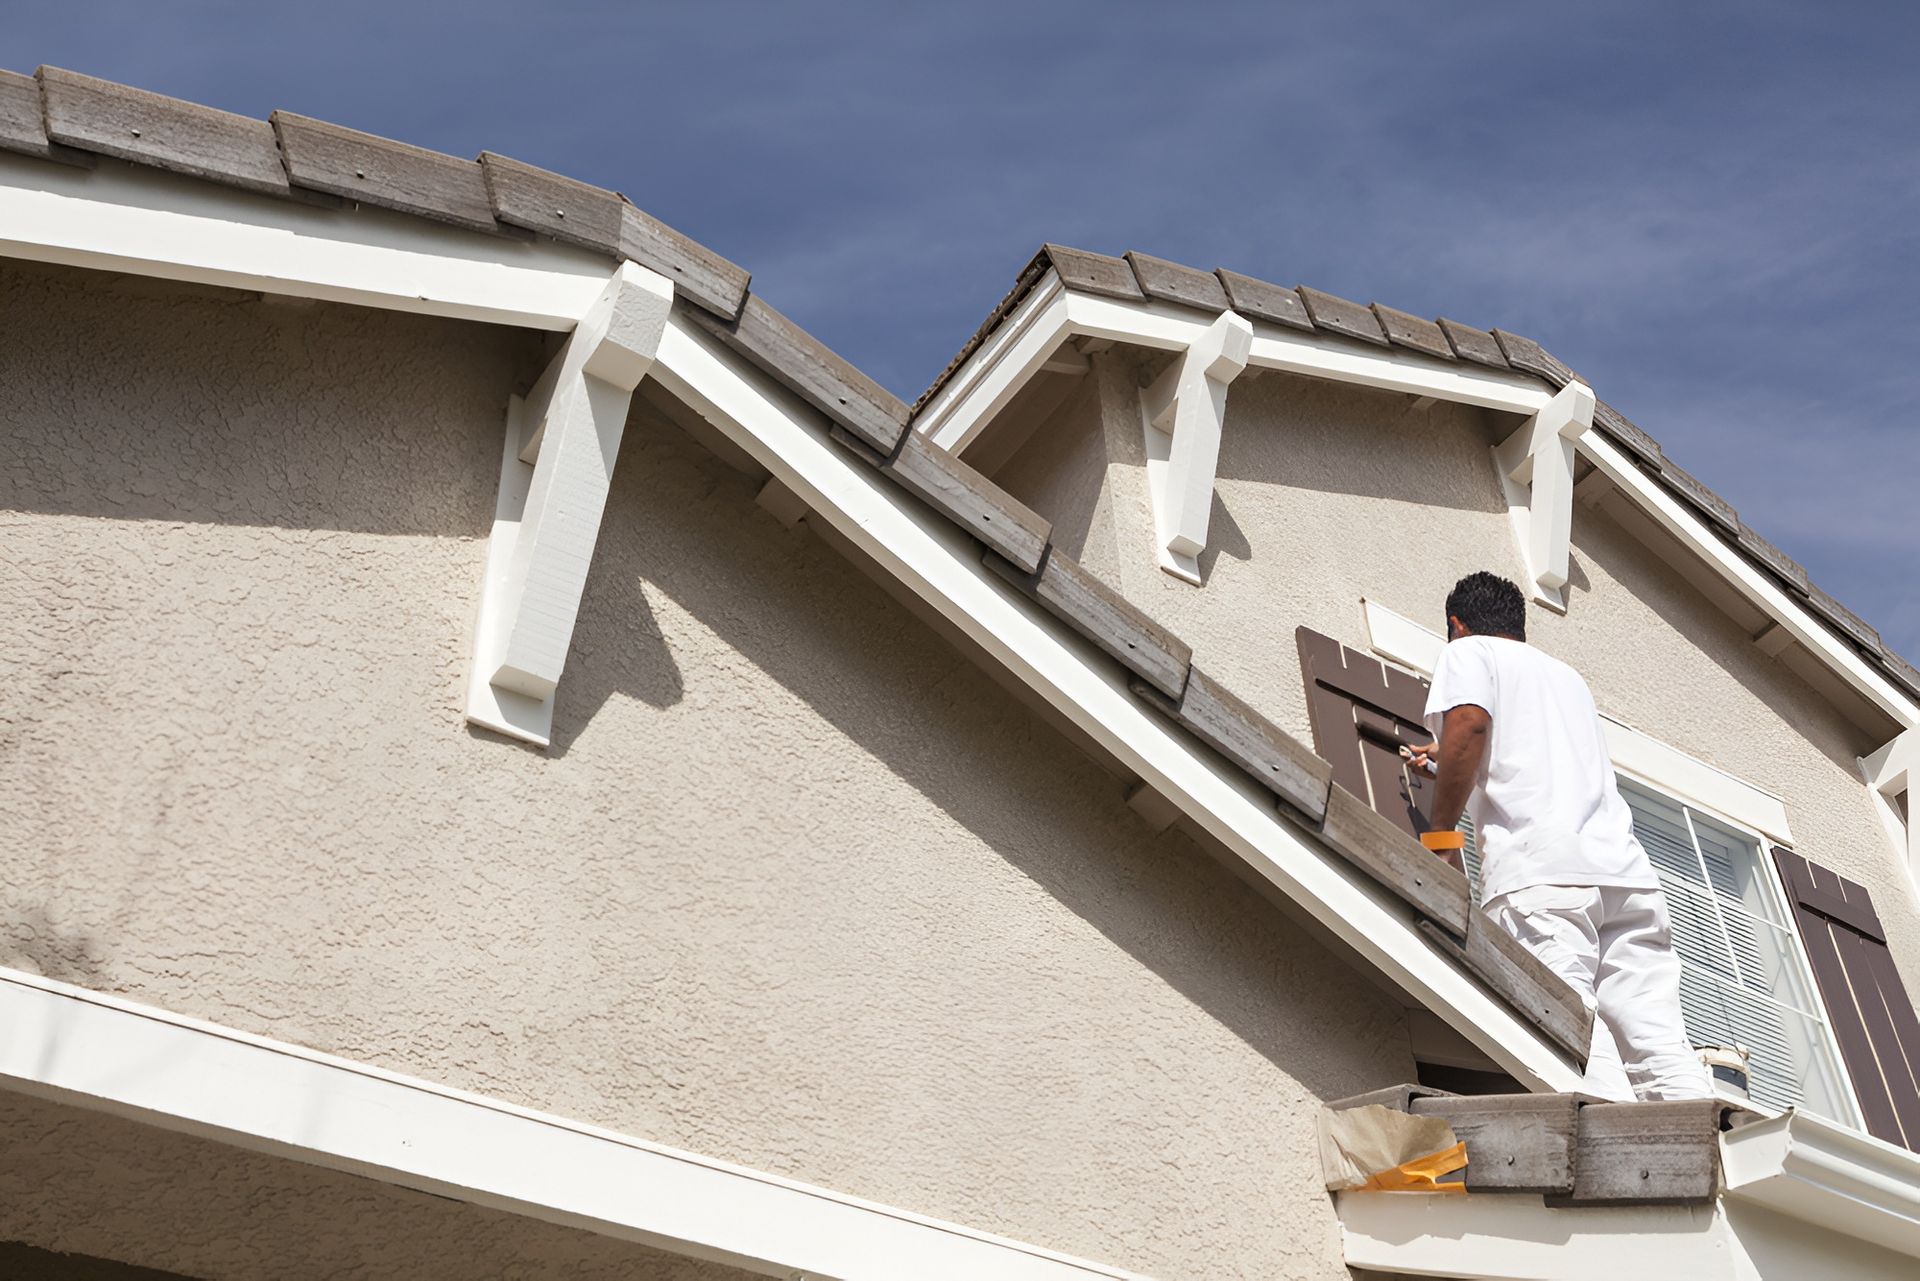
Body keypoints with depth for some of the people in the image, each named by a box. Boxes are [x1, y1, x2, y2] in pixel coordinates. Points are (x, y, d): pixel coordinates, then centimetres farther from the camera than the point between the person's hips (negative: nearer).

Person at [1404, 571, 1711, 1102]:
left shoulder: (1469, 652, 15)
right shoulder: (1567, 674, 36)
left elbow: (1468, 725, -7)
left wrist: (1439, 832, -1)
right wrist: (1448, 770, 60)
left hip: (1539, 868, -6)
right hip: (1625, 867, 6)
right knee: (1659, 1043, -3)